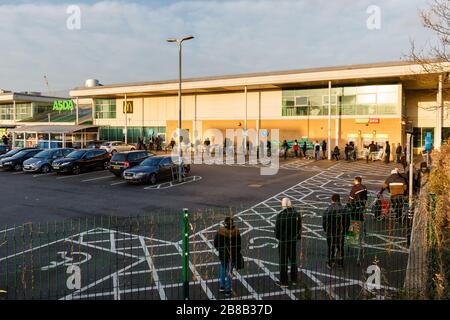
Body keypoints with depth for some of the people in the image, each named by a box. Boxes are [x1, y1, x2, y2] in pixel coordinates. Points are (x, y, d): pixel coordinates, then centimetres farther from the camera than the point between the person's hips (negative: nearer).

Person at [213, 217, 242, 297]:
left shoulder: (220, 231, -14)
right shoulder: (236, 232, -16)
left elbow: (215, 242, -5)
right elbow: (238, 245, -8)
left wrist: (218, 248, 15)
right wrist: (237, 254, 7)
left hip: (223, 254, 1)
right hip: (233, 255, -1)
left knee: (223, 268, 23)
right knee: (229, 271, 9)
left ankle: (222, 287, 24)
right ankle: (228, 290, 17)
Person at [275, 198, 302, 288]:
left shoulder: (280, 215, -19)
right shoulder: (297, 214, -6)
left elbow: (277, 229, -14)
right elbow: (299, 227, 0)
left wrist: (278, 237, 5)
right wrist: (297, 236, 12)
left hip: (283, 241, -4)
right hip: (294, 240, 5)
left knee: (283, 262, 6)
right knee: (293, 260, 18)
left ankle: (283, 282, 13)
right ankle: (294, 280, 28)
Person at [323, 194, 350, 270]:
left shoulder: (328, 210, -13)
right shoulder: (344, 209, -6)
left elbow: (324, 221, -10)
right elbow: (347, 221, -1)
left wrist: (326, 230, 5)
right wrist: (345, 230, 11)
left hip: (331, 232, -2)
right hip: (341, 232, 2)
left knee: (331, 248, 10)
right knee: (340, 247, 17)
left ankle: (330, 264, 17)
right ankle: (340, 263, 26)